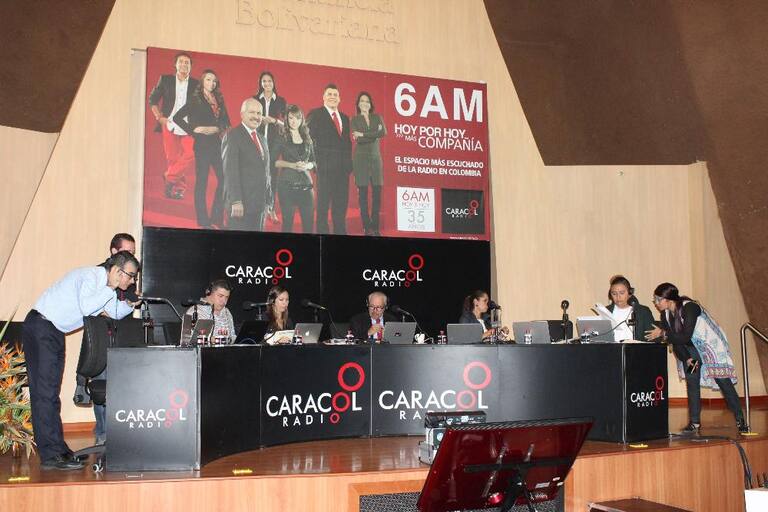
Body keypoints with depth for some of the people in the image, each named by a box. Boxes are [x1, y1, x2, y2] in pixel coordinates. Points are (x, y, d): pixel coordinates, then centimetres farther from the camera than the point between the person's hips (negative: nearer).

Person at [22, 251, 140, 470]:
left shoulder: (107, 286, 9)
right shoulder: (89, 276, -19)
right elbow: (86, 307, -33)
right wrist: (110, 289, -23)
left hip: (56, 332, 10)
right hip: (41, 327, -10)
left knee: (49, 391, 12)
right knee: (45, 391, -11)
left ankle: (57, 448, 16)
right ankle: (50, 456, -12)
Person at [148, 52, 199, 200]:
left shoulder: (196, 84, 8)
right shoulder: (165, 80, 8)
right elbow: (152, 100, 11)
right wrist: (159, 117, 0)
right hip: (169, 125, 0)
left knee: (191, 154, -16)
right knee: (172, 158, -1)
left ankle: (170, 176, 1)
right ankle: (178, 187, 11)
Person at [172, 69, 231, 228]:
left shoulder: (219, 101, 14)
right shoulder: (195, 100, 0)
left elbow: (226, 122, 11)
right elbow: (177, 117, -4)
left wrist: (216, 128, -7)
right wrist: (194, 130, -9)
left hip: (217, 144, 5)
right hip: (202, 145, -5)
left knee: (224, 178, 0)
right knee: (201, 182, -1)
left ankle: (216, 218, 10)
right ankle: (203, 221, 4)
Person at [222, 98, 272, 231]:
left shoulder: (262, 139, 18)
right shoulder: (233, 136, -6)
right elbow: (230, 171, -15)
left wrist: (268, 202, 16)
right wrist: (236, 202, -22)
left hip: (260, 204, 7)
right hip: (241, 204, -7)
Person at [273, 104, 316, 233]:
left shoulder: (307, 139, 14)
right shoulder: (281, 138, 4)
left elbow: (313, 162, 17)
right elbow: (274, 161, -1)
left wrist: (306, 165, -4)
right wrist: (292, 165, -13)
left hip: (305, 184, 3)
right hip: (287, 184, -3)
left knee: (308, 221, -2)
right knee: (287, 221, -3)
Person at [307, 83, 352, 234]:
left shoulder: (345, 118, 18)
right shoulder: (315, 115, -1)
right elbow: (309, 139, -7)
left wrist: (349, 162, 9)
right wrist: (315, 161, -13)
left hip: (343, 167, 6)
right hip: (325, 167, -6)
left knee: (341, 204, 10)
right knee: (323, 204, -1)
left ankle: (340, 232, 18)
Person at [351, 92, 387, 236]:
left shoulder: (377, 118, 12)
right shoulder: (355, 120, 6)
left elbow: (384, 132, -7)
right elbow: (358, 139, -9)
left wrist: (364, 135, -11)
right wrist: (374, 135, -9)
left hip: (375, 157, 2)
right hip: (361, 158, -2)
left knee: (377, 192, -3)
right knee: (363, 193, -3)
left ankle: (375, 227, 4)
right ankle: (367, 227, 1)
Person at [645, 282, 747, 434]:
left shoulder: (689, 308, -29)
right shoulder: (665, 314, -6)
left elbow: (685, 337, -33)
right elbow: (674, 340, -5)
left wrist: (663, 333, -31)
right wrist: (687, 359, -15)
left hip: (711, 346, -6)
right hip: (692, 349, 7)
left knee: (724, 383, -5)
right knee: (691, 382, -1)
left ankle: (740, 420, 7)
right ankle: (694, 423, 3)